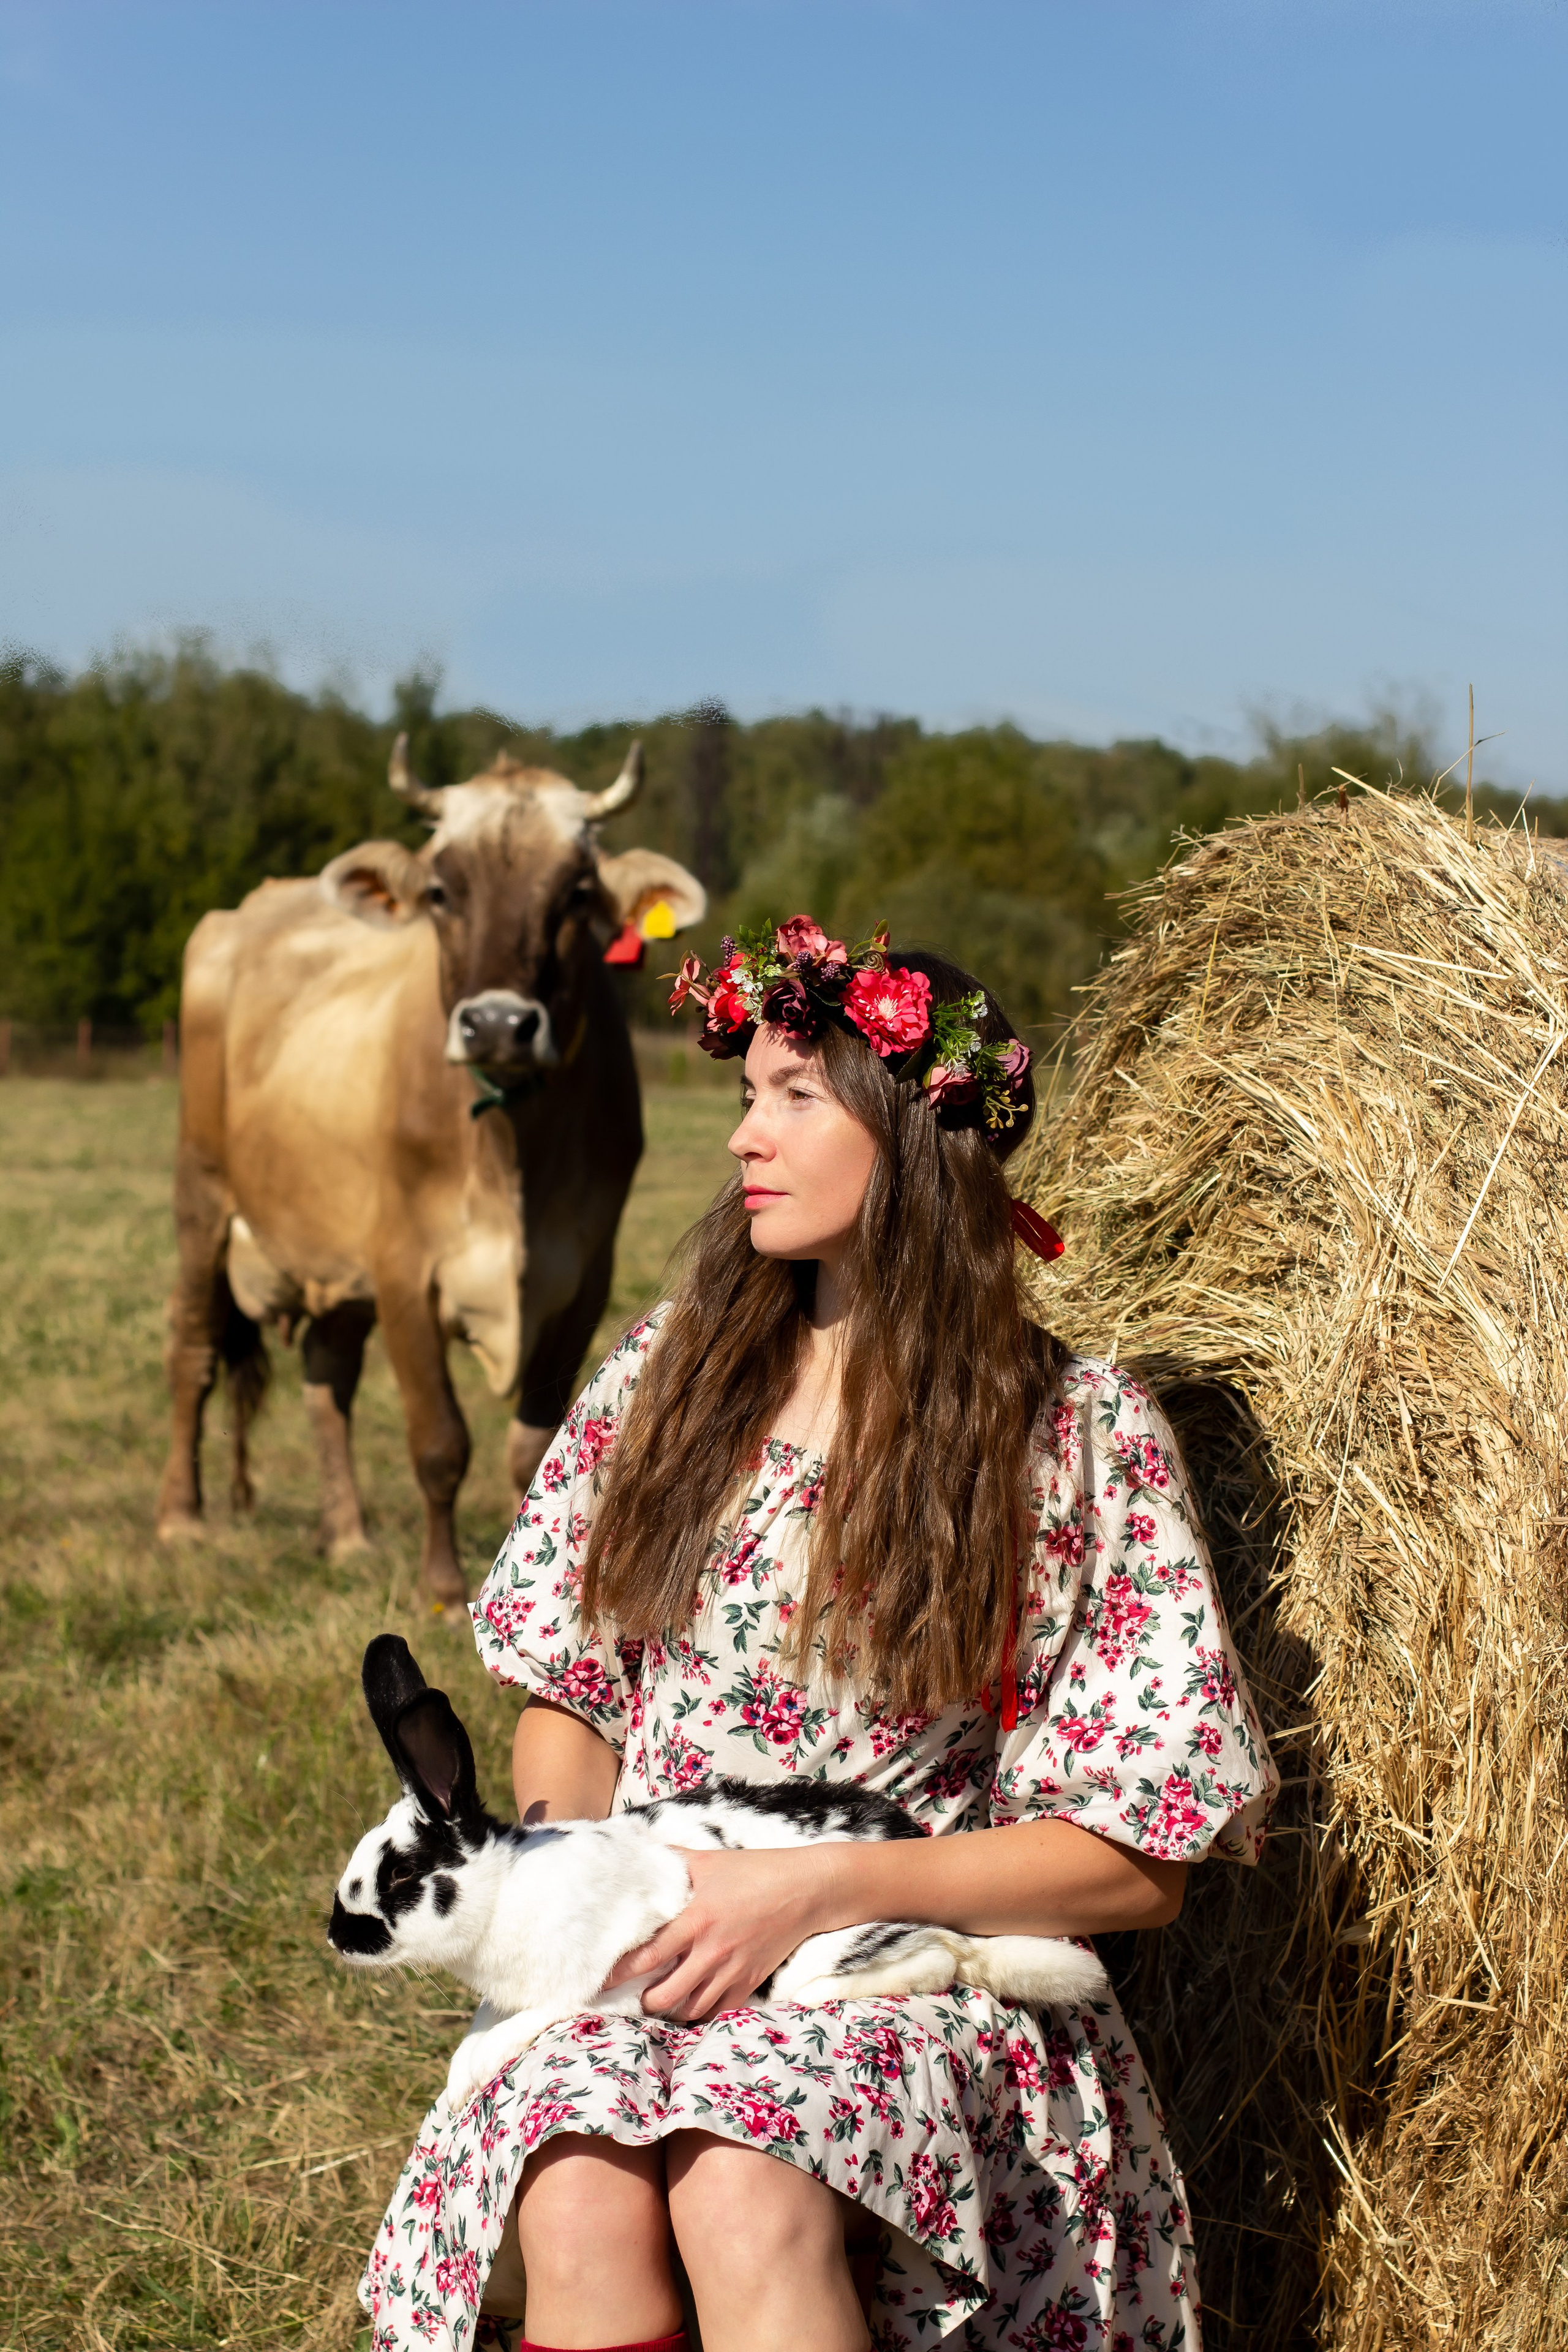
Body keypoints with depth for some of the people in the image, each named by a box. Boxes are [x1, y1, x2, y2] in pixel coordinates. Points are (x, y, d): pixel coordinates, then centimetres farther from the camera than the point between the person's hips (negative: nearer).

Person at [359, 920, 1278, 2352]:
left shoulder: (1083, 1435, -2)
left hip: (927, 1982, -3)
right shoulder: (668, 1371, 11)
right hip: (640, 1978, 3)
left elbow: (1141, 1868, -4)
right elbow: (567, 1698, 17)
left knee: (742, 2186, -36)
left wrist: (821, 1884, -14)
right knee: (577, 2204, -32)